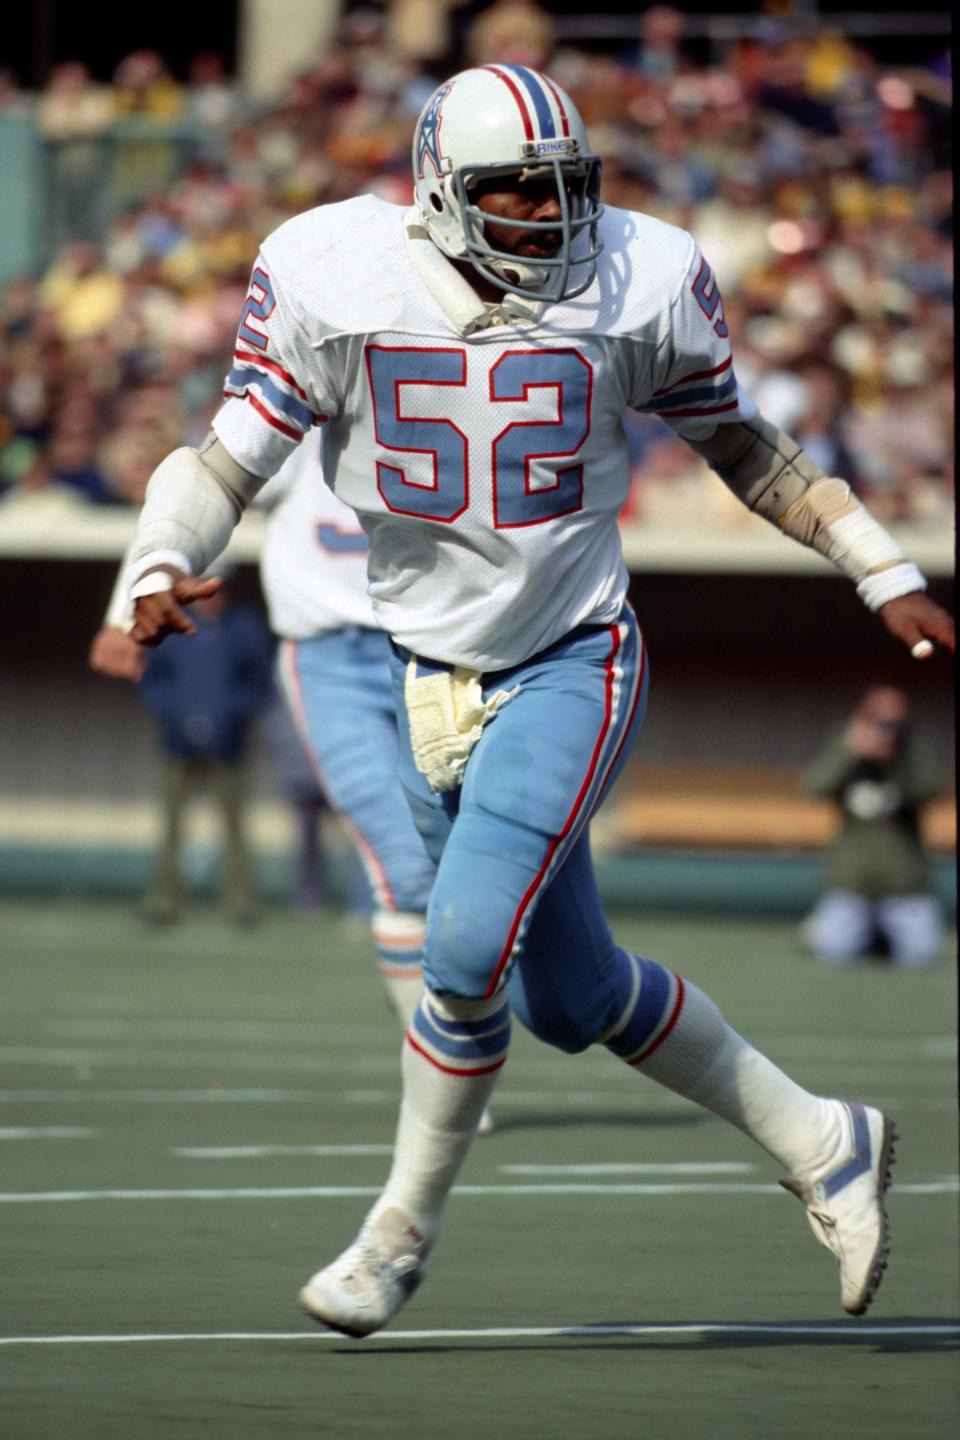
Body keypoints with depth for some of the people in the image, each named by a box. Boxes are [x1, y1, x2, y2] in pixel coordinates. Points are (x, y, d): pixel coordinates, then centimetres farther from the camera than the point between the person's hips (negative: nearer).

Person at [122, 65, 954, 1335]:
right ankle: (821, 1147, 27)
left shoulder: (636, 286, -8)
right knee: (576, 997, 8)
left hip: (577, 661, -3)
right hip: (436, 675, 3)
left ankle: (400, 1235, 1)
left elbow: (744, 446, 7)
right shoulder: (334, 282, -9)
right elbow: (229, 460, -6)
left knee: (470, 944, -19)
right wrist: (160, 565, -25)